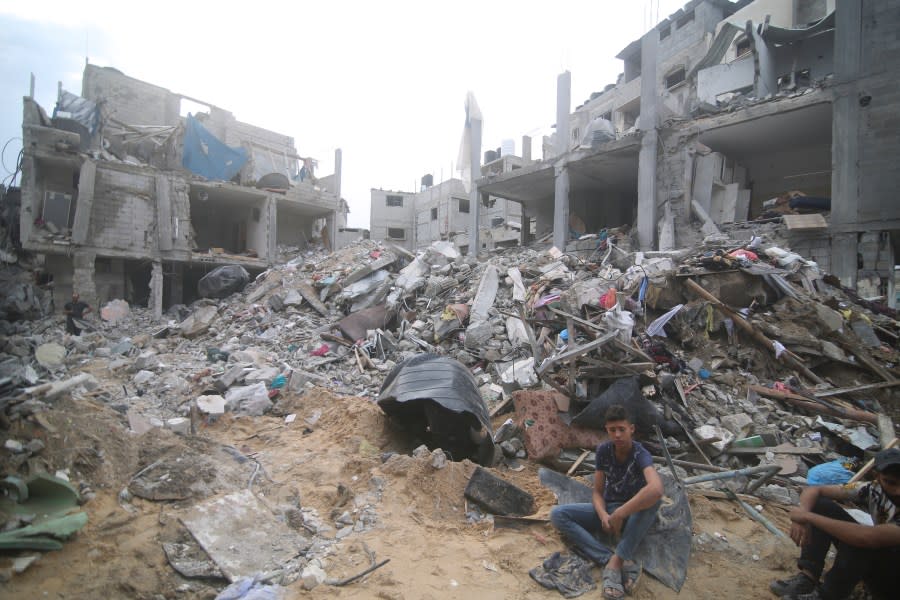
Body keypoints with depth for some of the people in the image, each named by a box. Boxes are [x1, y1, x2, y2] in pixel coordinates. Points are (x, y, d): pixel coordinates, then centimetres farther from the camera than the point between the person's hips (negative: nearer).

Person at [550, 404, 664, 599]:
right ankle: (624, 563, -31)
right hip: (607, 509, 4)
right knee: (557, 514, -19)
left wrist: (619, 515, -39)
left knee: (654, 498, -37)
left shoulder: (641, 455, -22)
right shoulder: (603, 450, -8)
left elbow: (656, 489, -43)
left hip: (634, 514, -4)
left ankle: (615, 562, -36)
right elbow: (597, 492, -5)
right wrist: (603, 515, -27)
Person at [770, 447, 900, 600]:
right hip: (874, 565, 6)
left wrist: (808, 516, -36)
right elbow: (813, 490, -10)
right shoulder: (875, 489, -14)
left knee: (860, 539, -36)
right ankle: (807, 578, -12)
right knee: (820, 504, -11)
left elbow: (868, 537, -45)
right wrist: (803, 516, -31)